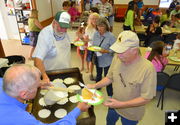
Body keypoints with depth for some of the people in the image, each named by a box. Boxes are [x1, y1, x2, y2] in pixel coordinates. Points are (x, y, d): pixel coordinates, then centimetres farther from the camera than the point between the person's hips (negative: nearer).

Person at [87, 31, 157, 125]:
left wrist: (121, 104, -31)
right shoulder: (117, 58, -16)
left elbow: (146, 98, -25)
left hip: (131, 113, -4)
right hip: (114, 105, 5)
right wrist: (95, 86, -14)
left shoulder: (148, 68, -32)